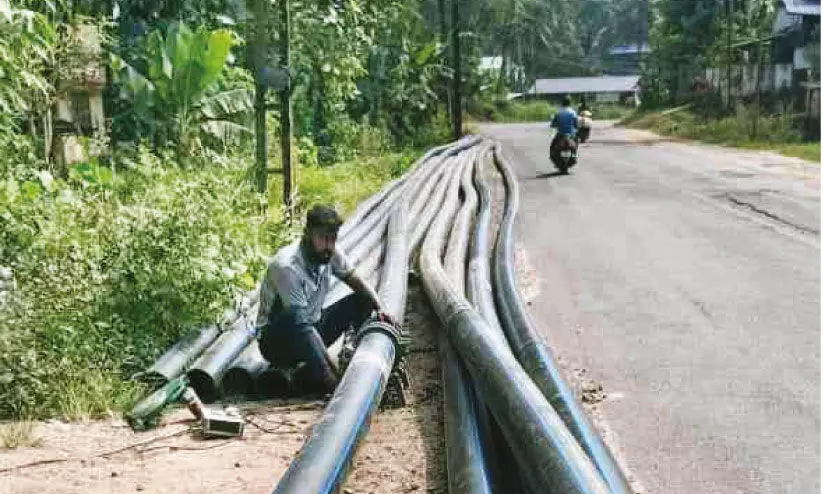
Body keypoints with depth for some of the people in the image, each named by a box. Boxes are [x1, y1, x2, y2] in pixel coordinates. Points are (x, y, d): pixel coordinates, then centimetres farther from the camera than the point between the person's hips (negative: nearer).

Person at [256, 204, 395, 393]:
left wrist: (380, 308, -13)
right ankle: (331, 384, -44)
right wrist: (335, 372, -36)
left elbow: (356, 281, 8)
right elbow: (300, 321, -32)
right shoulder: (286, 266, -28)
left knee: (363, 300, -1)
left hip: (314, 329, 7)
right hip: (276, 342, -7)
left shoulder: (330, 253, -7)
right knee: (293, 319, -40)